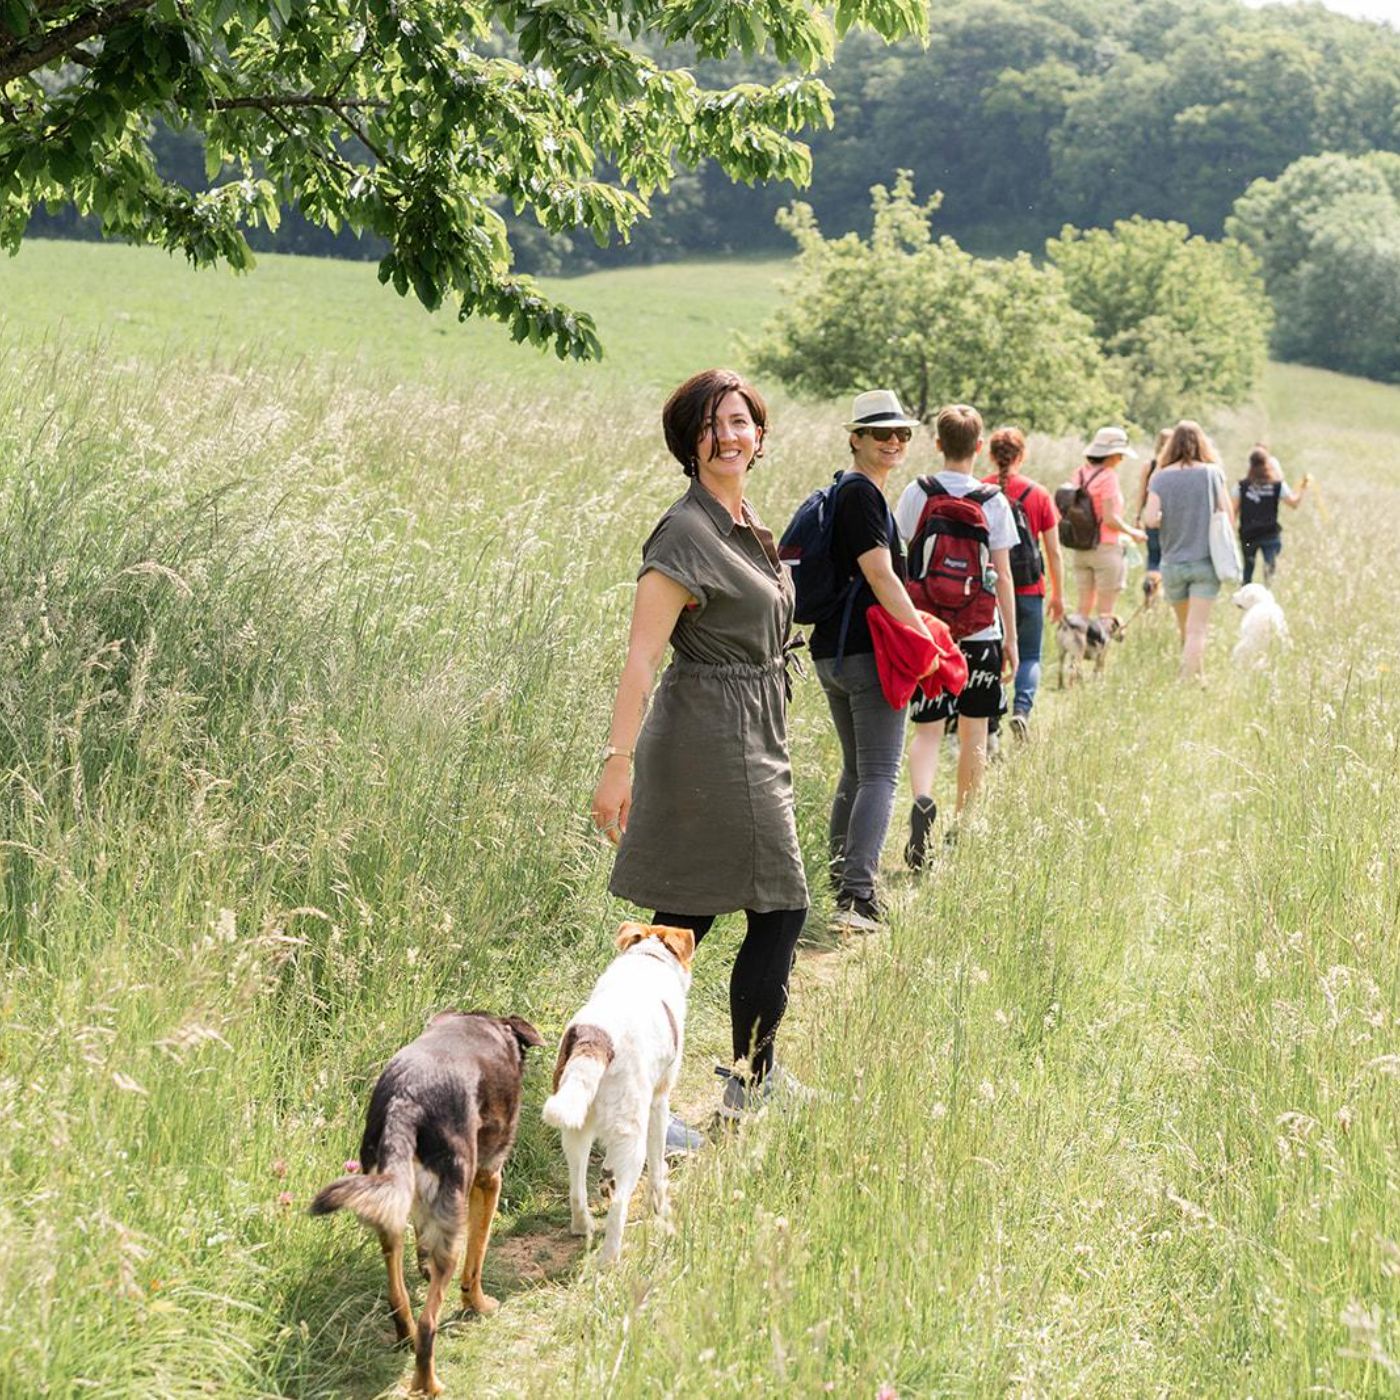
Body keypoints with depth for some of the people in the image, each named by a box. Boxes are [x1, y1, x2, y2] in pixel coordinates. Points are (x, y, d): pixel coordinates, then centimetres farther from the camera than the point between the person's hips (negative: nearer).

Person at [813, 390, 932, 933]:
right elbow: (881, 577, -19)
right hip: (868, 652, -10)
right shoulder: (862, 494, -12)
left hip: (832, 652, 10)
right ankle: (857, 898, -17)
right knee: (879, 776, -10)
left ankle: (843, 881, 24)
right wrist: (926, 639, -15)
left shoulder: (844, 492, 18)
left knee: (856, 771, 18)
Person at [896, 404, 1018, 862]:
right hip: (980, 631, 0)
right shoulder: (993, 501, -3)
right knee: (973, 731, 12)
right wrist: (1011, 636, 5)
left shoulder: (915, 494, -1)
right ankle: (962, 828, 18)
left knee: (927, 729, 3)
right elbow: (1002, 575, -2)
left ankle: (922, 800, -25)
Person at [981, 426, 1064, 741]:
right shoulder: (1038, 494, -2)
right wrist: (1058, 594, 13)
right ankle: (1022, 709, -11)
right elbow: (1053, 552, 2)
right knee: (1029, 656, 13)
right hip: (1028, 590, 0)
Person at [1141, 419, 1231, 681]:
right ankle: (1189, 680, -14)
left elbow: (1150, 519, -12)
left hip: (1173, 563, 1)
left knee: (1185, 629, 18)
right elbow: (1226, 515, -4)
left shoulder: (1161, 477, -3)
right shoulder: (1212, 473, -4)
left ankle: (1198, 677, 31)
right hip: (1206, 561, -1)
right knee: (1197, 630, -3)